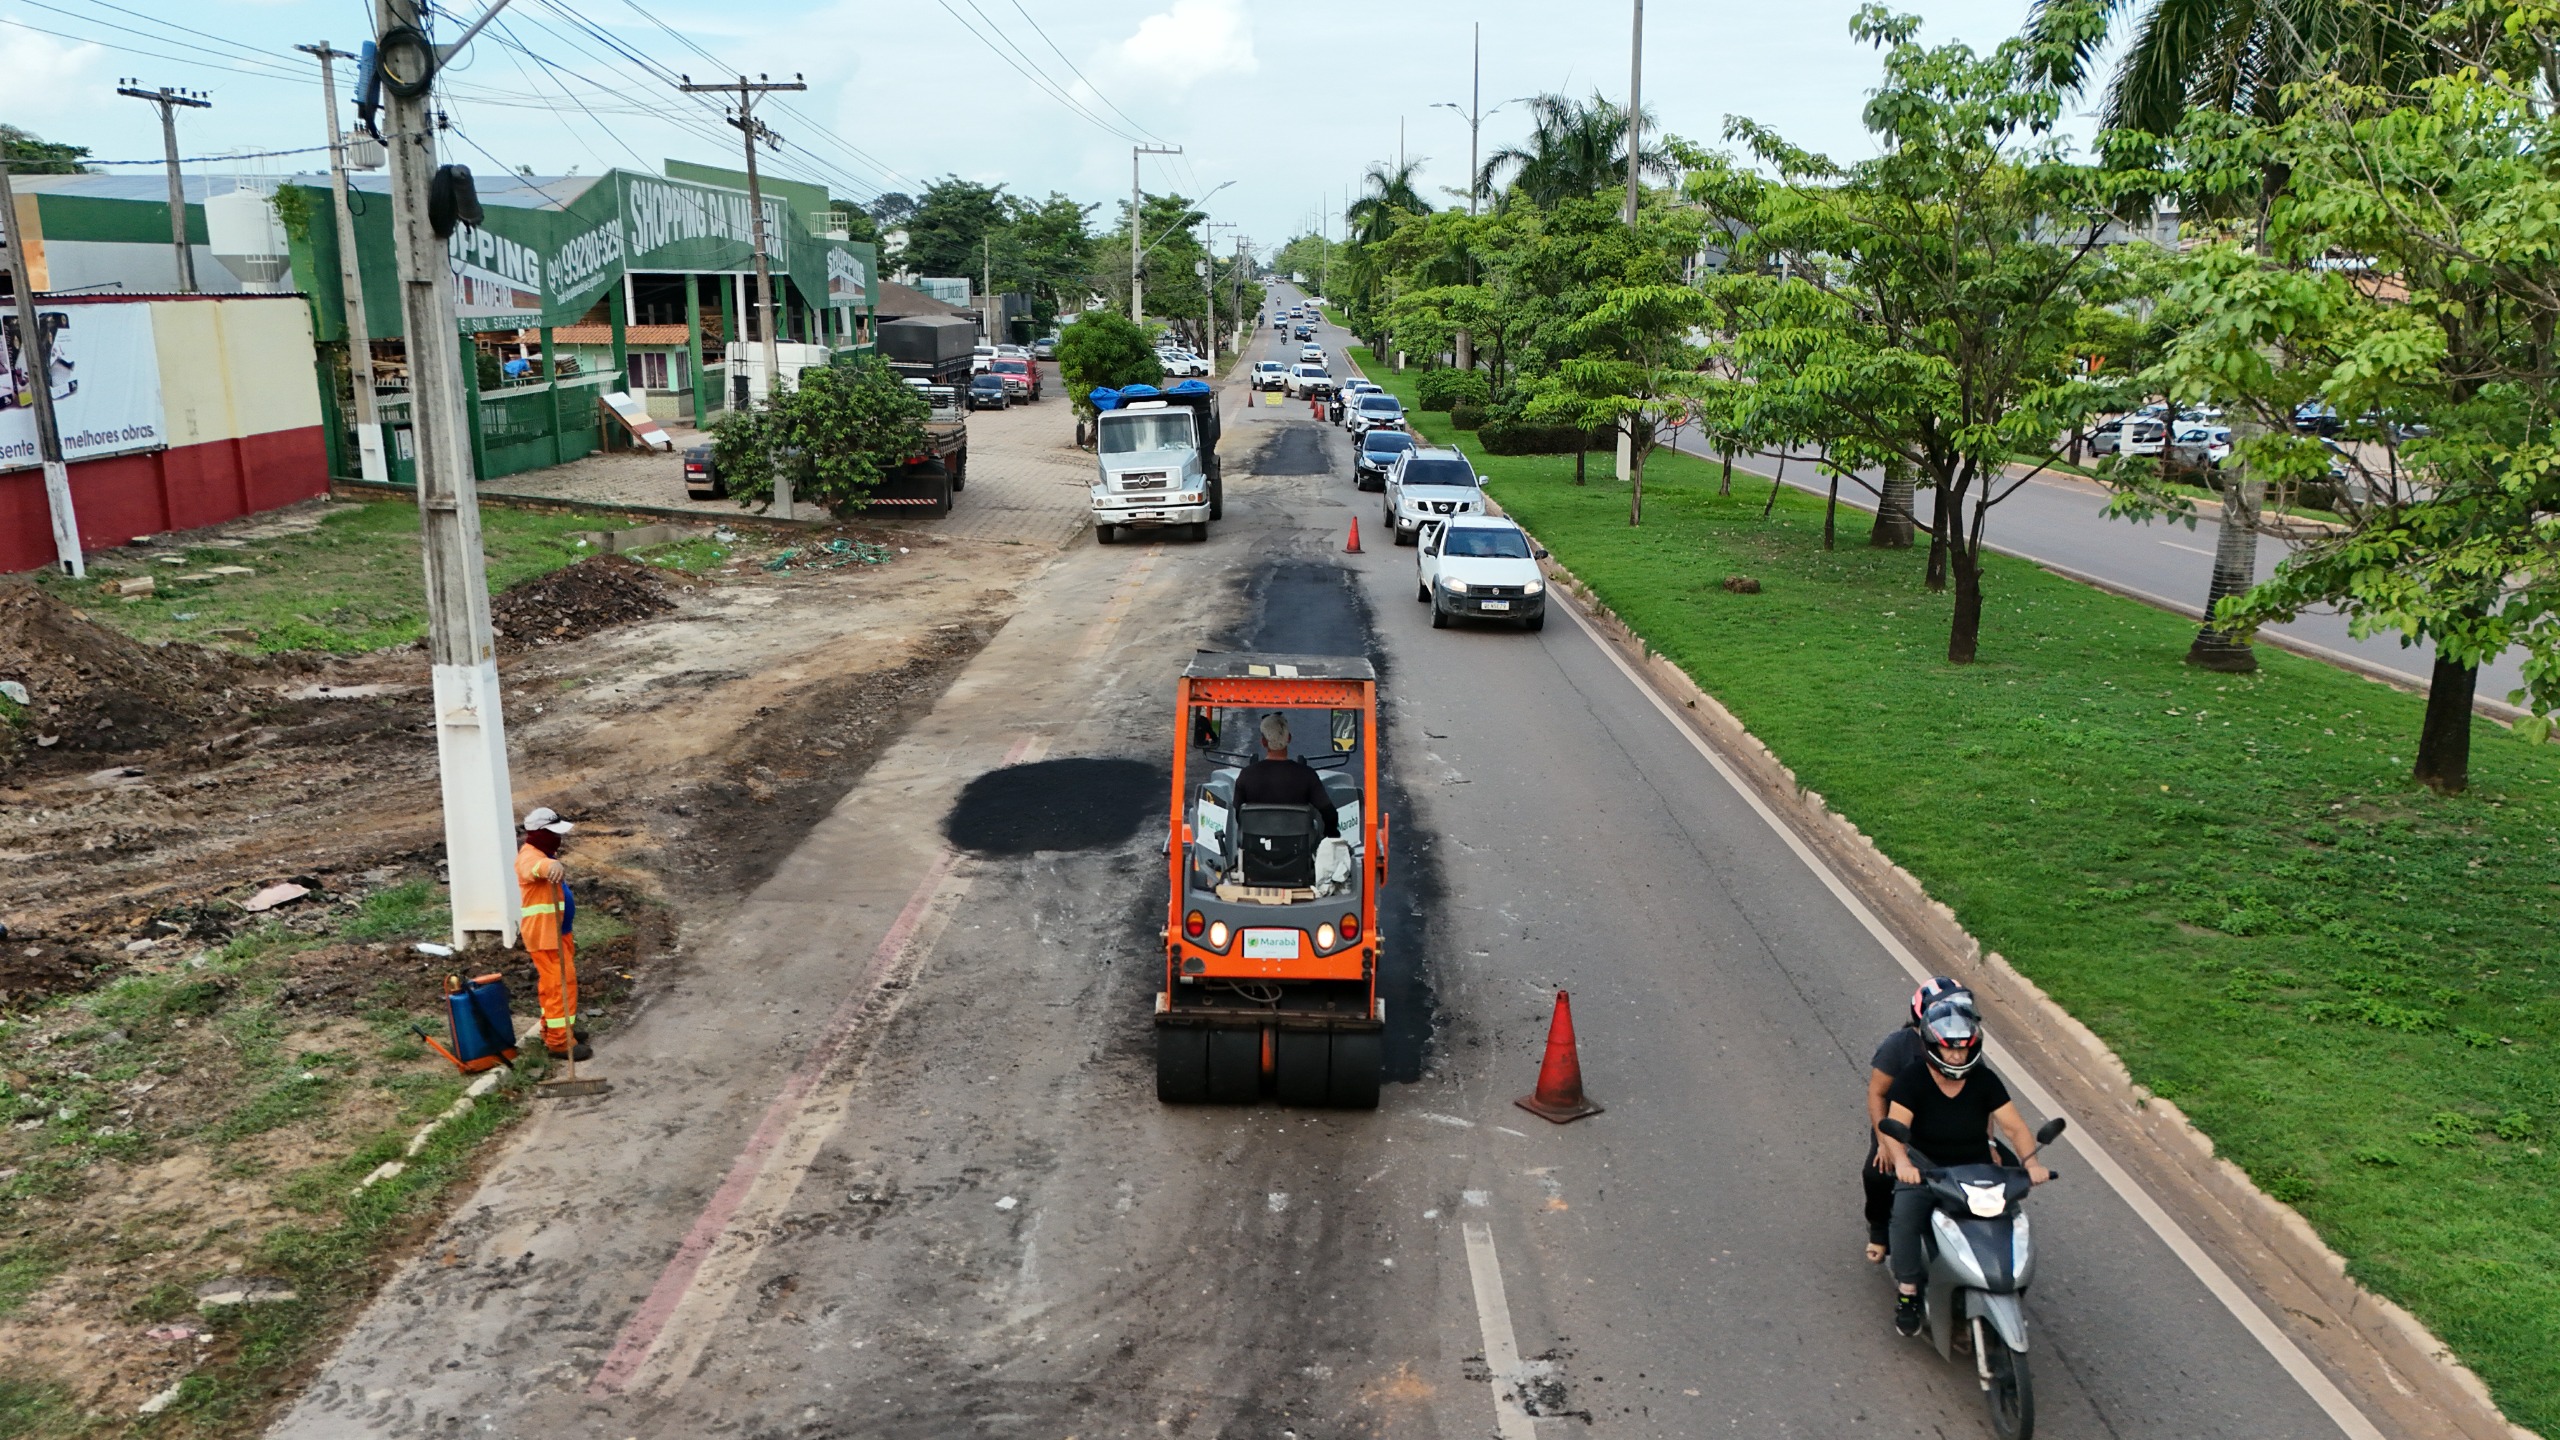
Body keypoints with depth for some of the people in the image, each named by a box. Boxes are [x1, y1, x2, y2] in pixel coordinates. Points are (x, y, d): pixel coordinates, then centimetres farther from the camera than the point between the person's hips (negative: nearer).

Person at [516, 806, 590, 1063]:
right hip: (545, 935, -10)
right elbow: (538, 867, -47)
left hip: (557, 932, 10)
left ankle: (553, 1029, 32)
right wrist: (552, 866, -70)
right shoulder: (529, 857, -20)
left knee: (552, 984, 20)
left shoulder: (544, 854, 14)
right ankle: (560, 1041, -8)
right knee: (561, 984, -10)